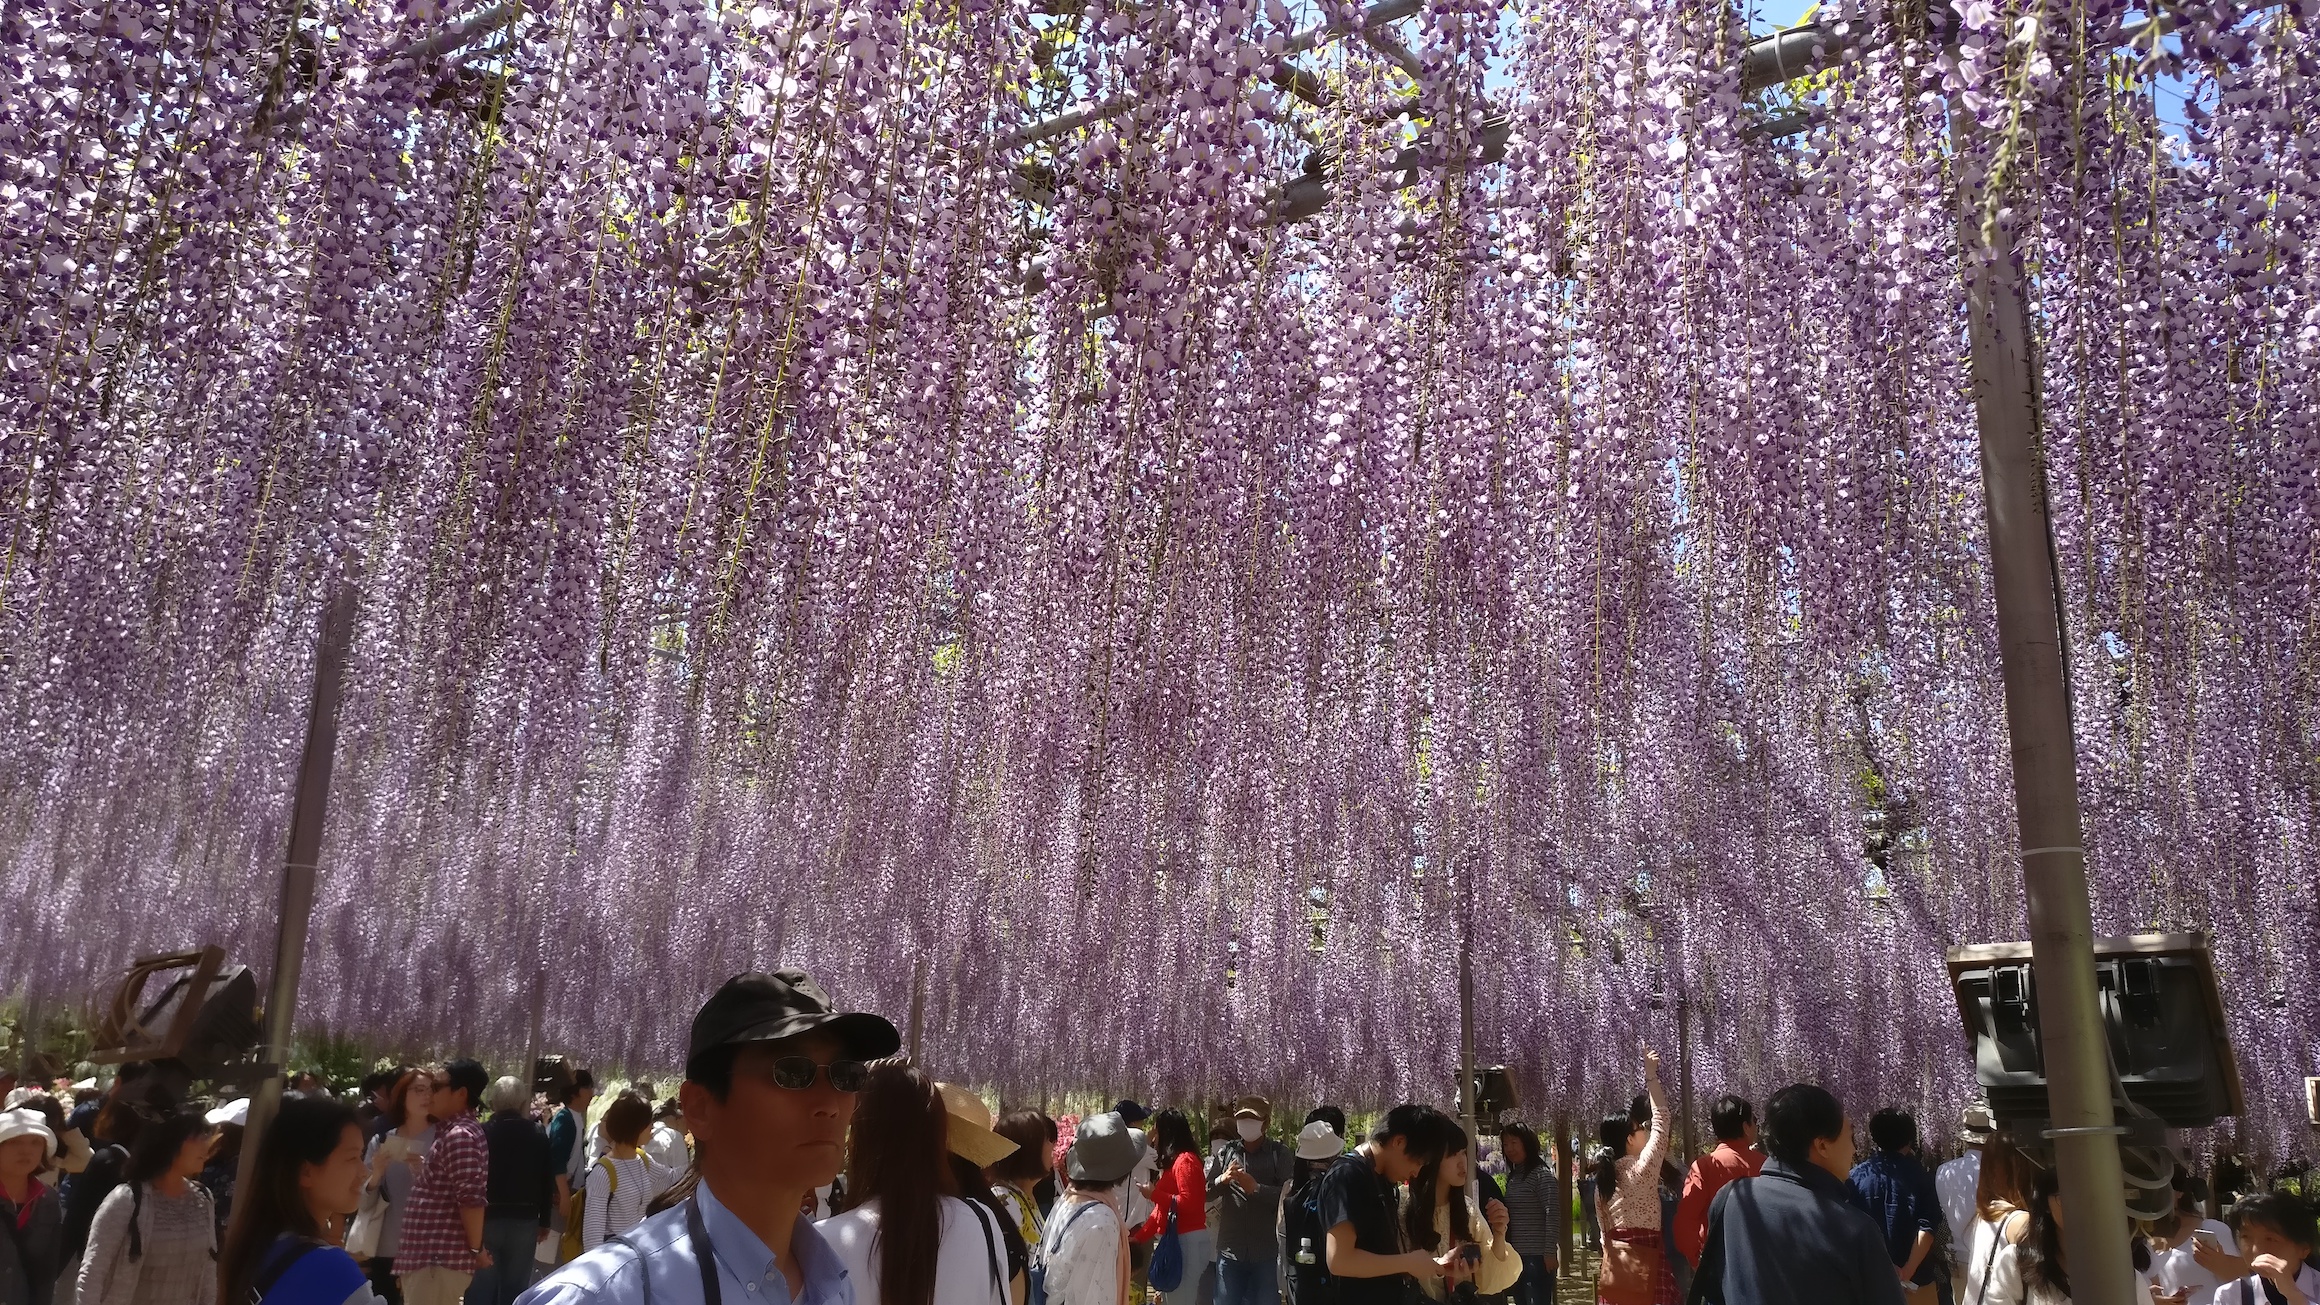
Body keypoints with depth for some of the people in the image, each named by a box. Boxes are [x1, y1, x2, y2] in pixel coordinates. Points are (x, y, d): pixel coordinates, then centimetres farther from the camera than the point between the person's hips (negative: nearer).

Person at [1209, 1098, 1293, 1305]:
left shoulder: (1279, 1154, 0)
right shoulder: (1226, 1152, 7)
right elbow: (1205, 1193, 7)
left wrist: (1256, 1188, -21)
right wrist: (1222, 1180, -13)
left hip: (1266, 1253, -2)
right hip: (1230, 1251, 2)